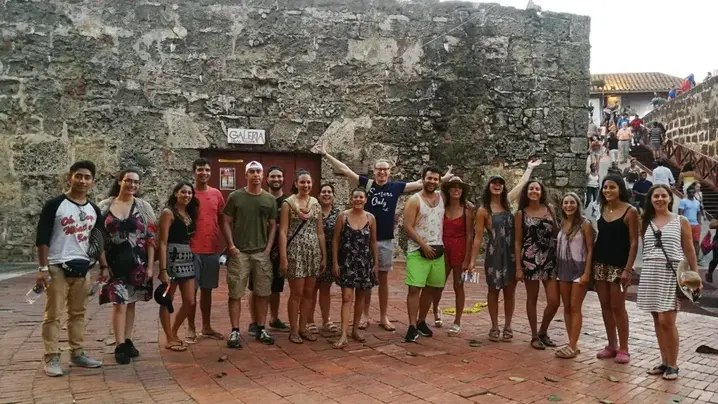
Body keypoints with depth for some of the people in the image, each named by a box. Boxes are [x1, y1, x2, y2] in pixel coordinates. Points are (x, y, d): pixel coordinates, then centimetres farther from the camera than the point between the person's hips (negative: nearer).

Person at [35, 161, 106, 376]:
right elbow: (42, 238, -8)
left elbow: (99, 241, 16)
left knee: (78, 313, 12)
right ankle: (51, 358, 4)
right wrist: (42, 268, -13)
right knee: (53, 314, -2)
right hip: (57, 268, -5)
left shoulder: (94, 210, 9)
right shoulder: (54, 205, -7)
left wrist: (104, 266, 11)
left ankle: (77, 353, 20)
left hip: (82, 268, 5)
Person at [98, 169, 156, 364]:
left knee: (130, 302, 10)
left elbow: (151, 237, 0)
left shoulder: (144, 206, 2)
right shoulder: (105, 206, 1)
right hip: (114, 262, -1)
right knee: (119, 303, -7)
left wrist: (150, 265, -5)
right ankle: (120, 346, 1)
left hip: (137, 261, 2)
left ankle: (127, 341, 22)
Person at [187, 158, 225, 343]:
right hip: (192, 250, -3)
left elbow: (222, 220, 13)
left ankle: (207, 327, 22)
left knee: (207, 289, 12)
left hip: (212, 249, 4)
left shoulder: (216, 194, 7)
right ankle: (191, 329, 14)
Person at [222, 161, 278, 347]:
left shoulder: (270, 199, 7)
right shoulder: (235, 196, -1)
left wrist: (268, 247, 0)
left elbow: (273, 225, 10)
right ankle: (235, 332, 8)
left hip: (262, 253, 3)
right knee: (236, 293, 1)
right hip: (239, 252, -2)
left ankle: (261, 329, 18)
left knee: (262, 292, 8)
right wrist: (231, 246, -9)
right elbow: (226, 222, 0)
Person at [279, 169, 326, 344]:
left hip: (314, 252, 5)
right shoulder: (288, 203, -4)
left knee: (308, 293, 9)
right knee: (297, 293, 0)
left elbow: (320, 232, 12)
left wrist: (324, 256, 9)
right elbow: (283, 231, -8)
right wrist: (283, 257, -14)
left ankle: (303, 328, 20)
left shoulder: (316, 204, 9)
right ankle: (293, 330, 12)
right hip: (295, 252, -5)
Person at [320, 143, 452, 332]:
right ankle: (365, 316, 18)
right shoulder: (367, 183, -1)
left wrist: (442, 178, 11)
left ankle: (383, 317, 19)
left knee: (383, 279, 9)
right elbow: (345, 169, -1)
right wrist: (326, 154, -2)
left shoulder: (395, 187, 2)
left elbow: (419, 184, 9)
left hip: (386, 240, 1)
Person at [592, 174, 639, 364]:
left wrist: (628, 269, -15)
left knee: (617, 307, -1)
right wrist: (591, 261, 10)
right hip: (600, 263, 6)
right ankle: (611, 345, 20)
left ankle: (623, 348, 11)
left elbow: (633, 242, -10)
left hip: (618, 265, -6)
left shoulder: (630, 211, -9)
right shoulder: (602, 209, 8)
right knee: (605, 305, 9)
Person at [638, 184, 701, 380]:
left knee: (667, 320, -9)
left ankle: (673, 365, 5)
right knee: (657, 320, 8)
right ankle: (664, 362, 19)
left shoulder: (681, 221, 2)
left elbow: (689, 250, 3)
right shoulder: (645, 222, 9)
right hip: (650, 274, 4)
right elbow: (642, 248, 11)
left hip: (672, 273, -4)